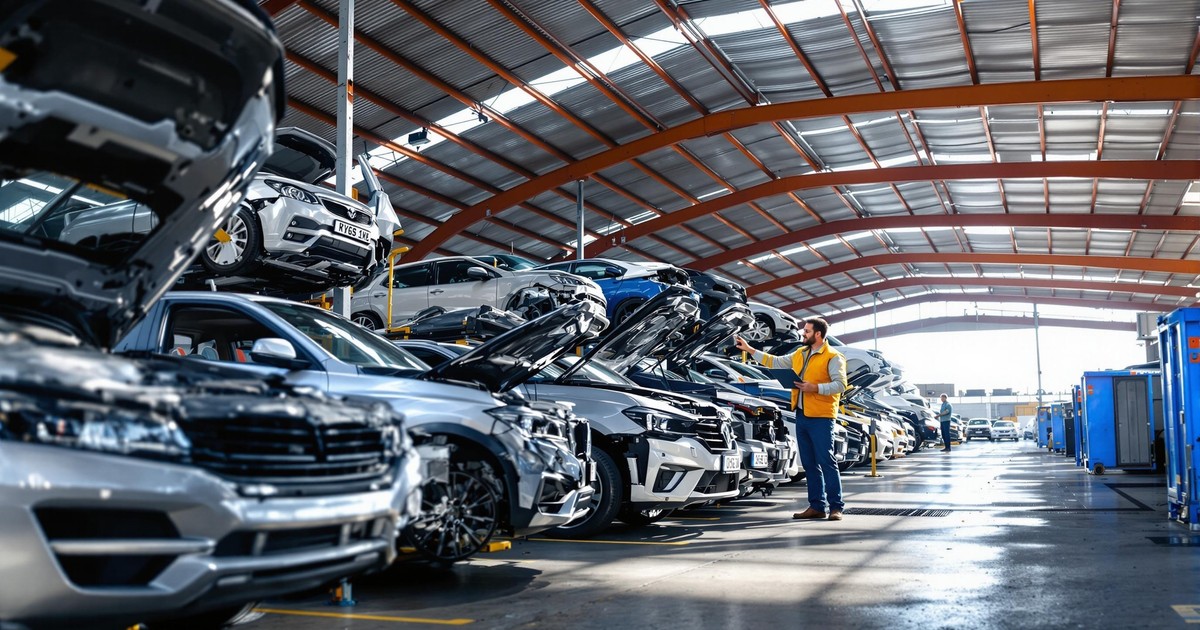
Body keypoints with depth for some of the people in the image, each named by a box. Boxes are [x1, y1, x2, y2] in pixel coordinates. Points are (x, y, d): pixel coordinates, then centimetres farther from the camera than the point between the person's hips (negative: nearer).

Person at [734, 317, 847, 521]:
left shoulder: (833, 357, -6)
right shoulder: (799, 354, 17)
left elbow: (840, 384, -13)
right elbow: (774, 362, 24)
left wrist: (815, 388, -22)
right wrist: (749, 350, 21)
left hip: (820, 417, -8)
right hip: (801, 416, 8)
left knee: (826, 461, -8)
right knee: (809, 464, 9)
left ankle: (836, 507, -4)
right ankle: (817, 506, 14)